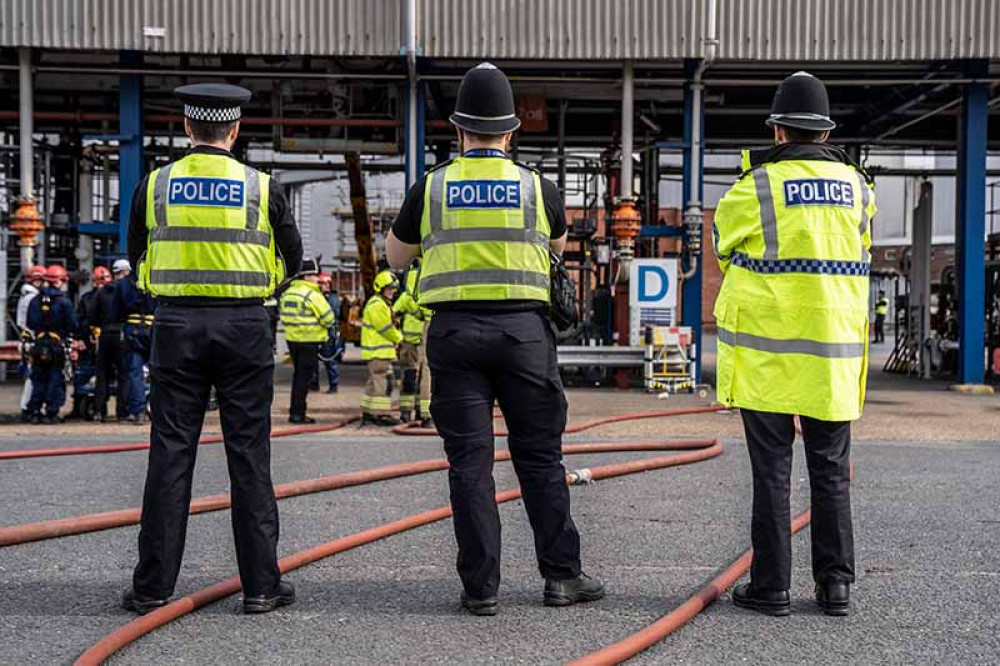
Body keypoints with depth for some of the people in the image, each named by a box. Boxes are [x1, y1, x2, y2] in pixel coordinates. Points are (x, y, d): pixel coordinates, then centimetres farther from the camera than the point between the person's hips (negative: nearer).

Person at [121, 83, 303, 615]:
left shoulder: (154, 186, 1)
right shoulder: (262, 188, -2)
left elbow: (138, 259, 11)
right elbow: (291, 259, 7)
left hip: (176, 326, 1)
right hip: (244, 327, -1)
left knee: (169, 455, 6)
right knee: (248, 455, 4)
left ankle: (152, 586, 10)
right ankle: (260, 584, 8)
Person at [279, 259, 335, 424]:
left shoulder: (288, 292, 11)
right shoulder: (312, 295, -15)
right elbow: (328, 317, -14)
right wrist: (331, 323, 7)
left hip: (292, 338, 8)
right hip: (309, 340, -8)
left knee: (298, 374, 18)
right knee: (304, 377, -2)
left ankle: (294, 411, 22)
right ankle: (297, 413, 0)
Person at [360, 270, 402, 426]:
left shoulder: (382, 303, 20)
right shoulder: (376, 305, -15)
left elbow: (389, 325, 22)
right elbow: (386, 328, -17)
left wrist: (395, 338, 5)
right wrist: (398, 338, -2)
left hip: (378, 351, 11)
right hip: (378, 351, -11)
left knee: (375, 382, 15)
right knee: (383, 382, -10)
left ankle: (367, 412, 21)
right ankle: (381, 414, -9)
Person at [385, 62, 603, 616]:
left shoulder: (431, 188, 2)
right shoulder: (537, 187, 2)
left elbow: (395, 254, 17)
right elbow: (559, 245, 22)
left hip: (455, 331, 0)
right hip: (523, 330, 0)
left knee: (470, 461, 4)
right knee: (540, 456, 10)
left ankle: (480, 587, 6)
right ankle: (561, 575, 14)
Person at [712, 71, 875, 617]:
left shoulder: (756, 186, -8)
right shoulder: (857, 186, 5)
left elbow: (724, 242, 8)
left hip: (767, 352, -3)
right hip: (835, 352, 3)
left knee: (771, 470, 3)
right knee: (831, 470, 11)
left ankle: (771, 586, 8)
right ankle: (836, 583, 15)